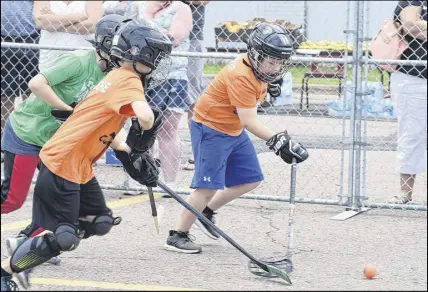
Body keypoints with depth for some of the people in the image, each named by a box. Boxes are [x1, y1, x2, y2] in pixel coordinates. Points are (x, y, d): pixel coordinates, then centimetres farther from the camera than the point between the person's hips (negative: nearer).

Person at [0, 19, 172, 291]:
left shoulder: (118, 79, 13)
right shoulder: (128, 81, -18)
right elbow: (145, 117, -36)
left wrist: (128, 153, 6)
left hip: (80, 168, 10)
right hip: (61, 166, -10)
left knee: (100, 224, 15)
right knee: (62, 238, -9)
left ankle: (31, 249, 24)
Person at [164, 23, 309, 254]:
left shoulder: (256, 67, 0)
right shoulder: (241, 77, -29)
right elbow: (249, 122, -34)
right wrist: (277, 141, -41)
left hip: (234, 131, 10)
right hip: (210, 129, -10)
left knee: (251, 180, 11)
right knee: (209, 186, -13)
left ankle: (206, 212, 25)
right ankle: (177, 236, -5)